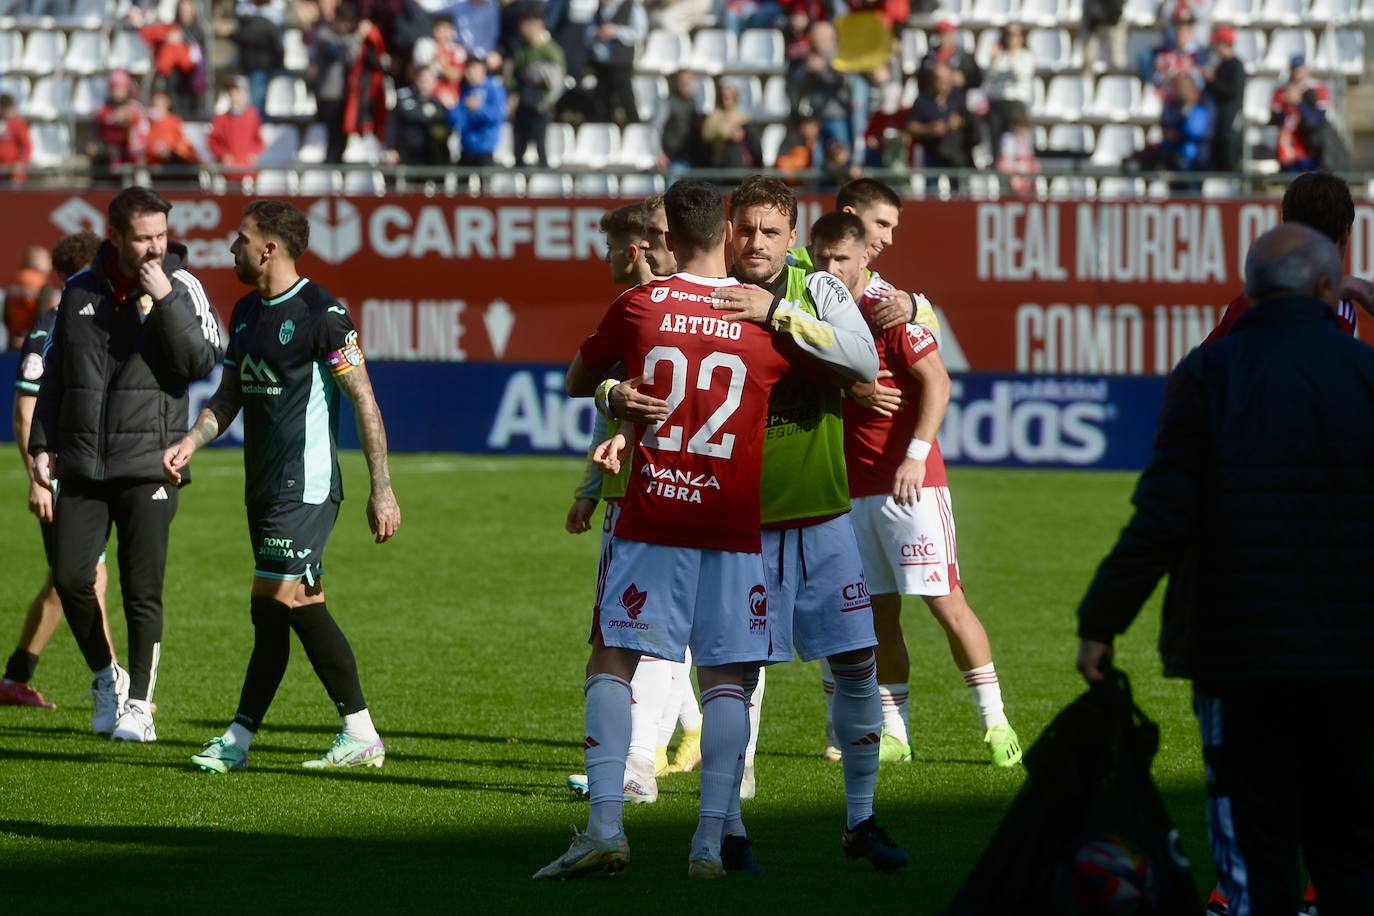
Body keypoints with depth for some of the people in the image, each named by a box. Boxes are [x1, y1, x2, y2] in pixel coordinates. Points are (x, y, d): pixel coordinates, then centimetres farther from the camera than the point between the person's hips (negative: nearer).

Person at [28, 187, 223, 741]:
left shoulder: (181, 287, -2)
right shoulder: (81, 290, 8)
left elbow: (201, 362, -14)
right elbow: (55, 372, 16)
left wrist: (165, 300, -21)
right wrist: (42, 443, 10)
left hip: (149, 465, -3)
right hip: (82, 464, 3)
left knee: (142, 589, -5)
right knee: (70, 577, -3)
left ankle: (139, 706, 6)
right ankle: (106, 677, 21)